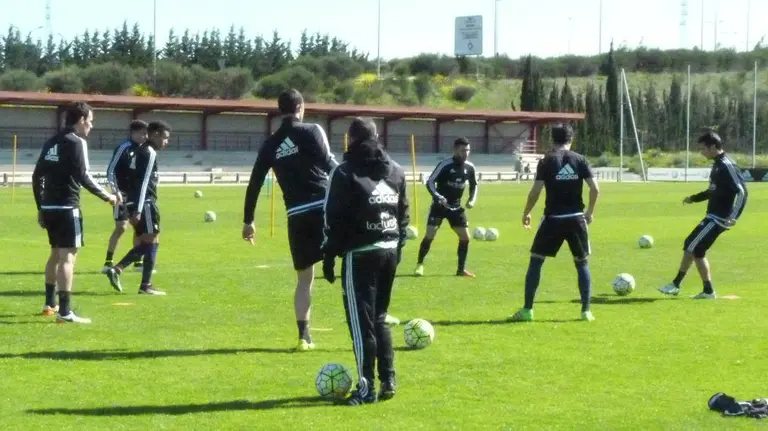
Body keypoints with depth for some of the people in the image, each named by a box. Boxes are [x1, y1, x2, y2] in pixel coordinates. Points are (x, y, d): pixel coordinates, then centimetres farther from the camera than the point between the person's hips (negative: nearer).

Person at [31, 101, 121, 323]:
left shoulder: (51, 142, 14)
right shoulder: (76, 142, -10)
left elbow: (37, 176, 15)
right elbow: (83, 176, -18)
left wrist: (41, 207, 21)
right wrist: (107, 196, -10)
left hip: (49, 207, 9)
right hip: (67, 208, -9)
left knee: (56, 253, 23)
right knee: (68, 256, -9)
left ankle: (50, 304, 34)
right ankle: (64, 312, -14)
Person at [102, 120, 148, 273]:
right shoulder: (123, 149, -13)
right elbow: (111, 170, -14)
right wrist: (115, 189, -20)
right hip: (123, 195, -7)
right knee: (121, 227, -11)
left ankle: (138, 262, 15)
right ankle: (108, 262, -5)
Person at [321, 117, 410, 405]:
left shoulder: (345, 173, -8)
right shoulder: (396, 171, 10)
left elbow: (334, 219, -10)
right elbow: (404, 214, 13)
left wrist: (329, 256, -5)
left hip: (360, 254, -6)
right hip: (389, 252, 6)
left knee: (362, 321, -2)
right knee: (380, 318, 18)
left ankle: (367, 388, -2)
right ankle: (388, 380, 16)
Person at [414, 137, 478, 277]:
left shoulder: (470, 167, -3)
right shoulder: (445, 165, -18)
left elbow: (474, 185, 15)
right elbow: (430, 182, -16)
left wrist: (472, 199, -1)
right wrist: (438, 197, -30)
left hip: (456, 206, 5)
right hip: (439, 205, -5)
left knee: (465, 237, -2)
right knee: (429, 235, -12)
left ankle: (461, 269, 9)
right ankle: (420, 264, 5)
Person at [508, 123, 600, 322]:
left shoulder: (546, 161, -3)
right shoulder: (580, 160, 2)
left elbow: (535, 192, -8)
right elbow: (595, 188, -3)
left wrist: (526, 213, 6)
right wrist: (590, 212, 12)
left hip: (553, 218, -2)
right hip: (576, 218, 2)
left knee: (536, 261, 8)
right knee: (582, 263, 14)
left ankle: (527, 310, 5)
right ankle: (586, 311, 9)